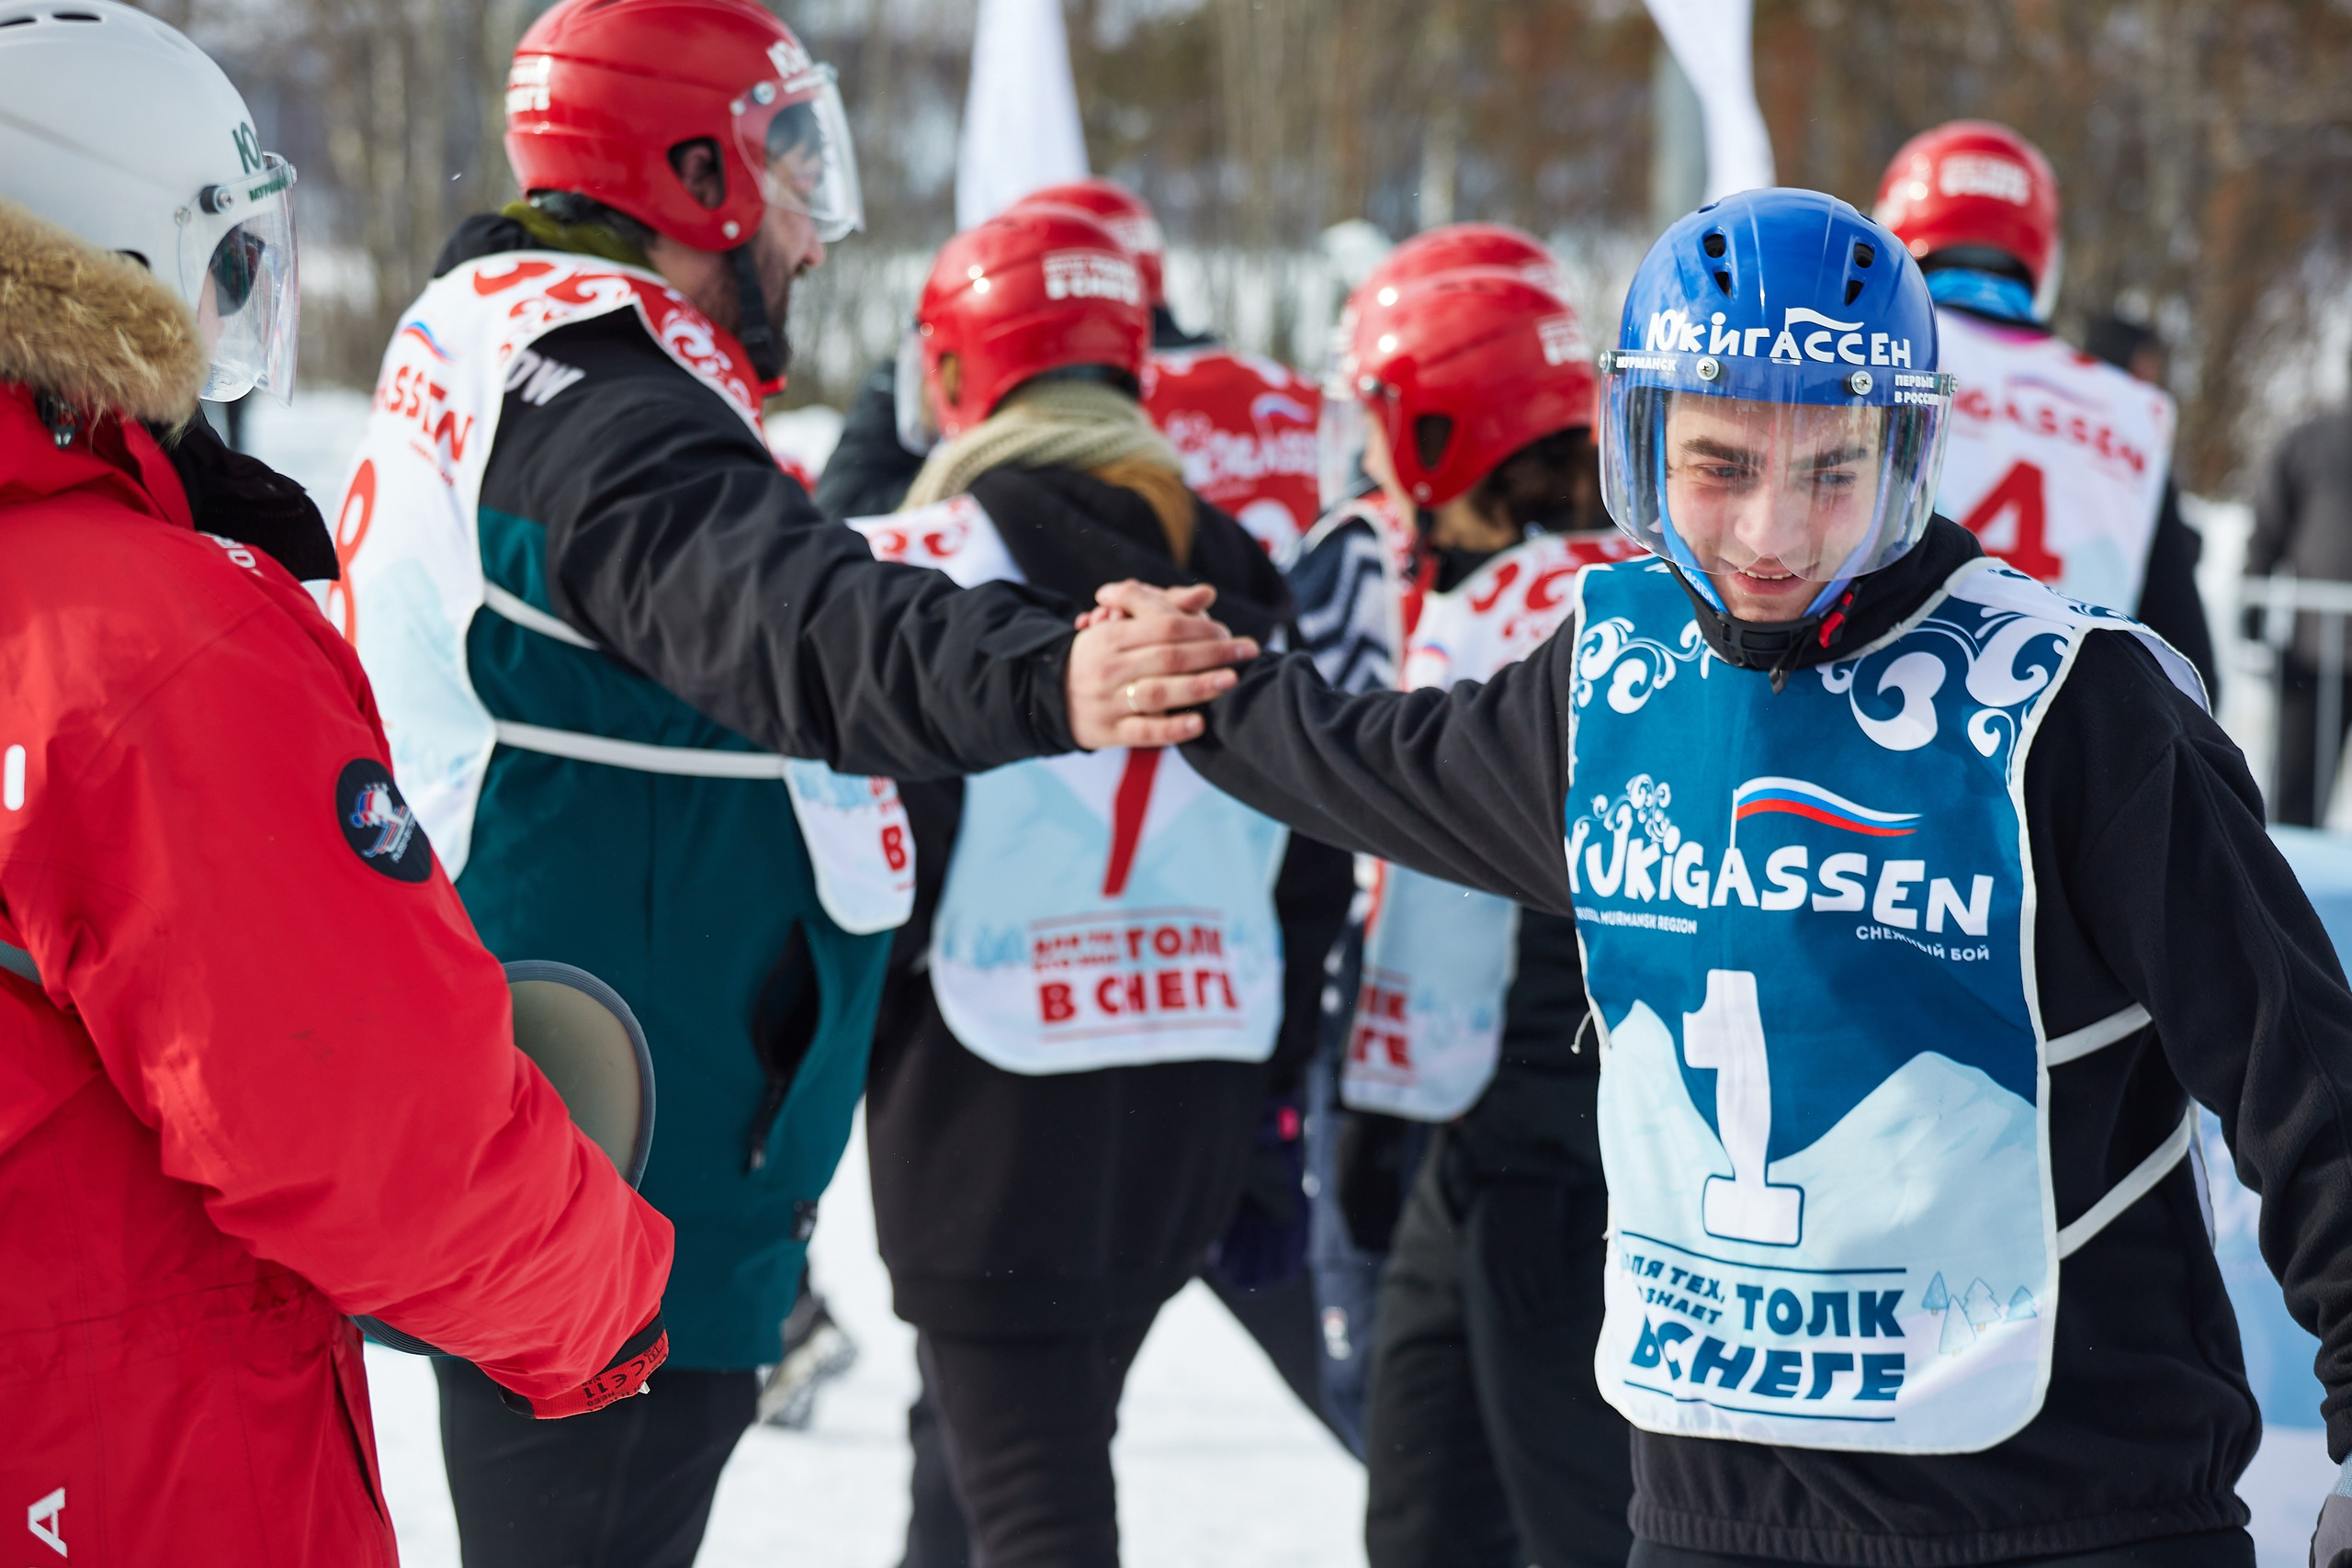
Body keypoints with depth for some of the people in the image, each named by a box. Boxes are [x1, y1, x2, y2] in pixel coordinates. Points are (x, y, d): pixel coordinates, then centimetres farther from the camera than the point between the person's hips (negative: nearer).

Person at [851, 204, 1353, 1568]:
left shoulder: (930, 558, -8)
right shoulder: (1243, 584, 11)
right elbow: (1311, 887, 12)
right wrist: (1273, 1135, 18)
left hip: (1002, 1102, -6)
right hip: (1199, 1113, 6)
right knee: (978, 1444, 24)